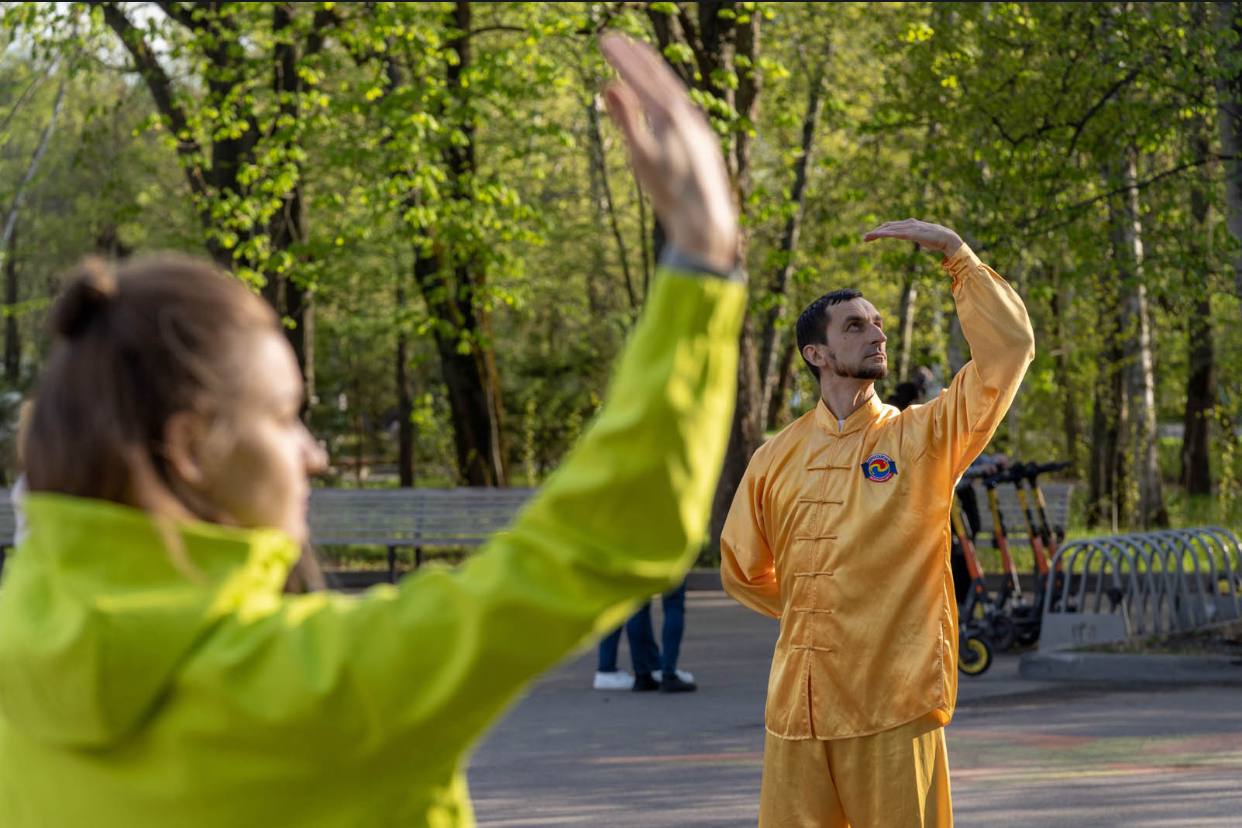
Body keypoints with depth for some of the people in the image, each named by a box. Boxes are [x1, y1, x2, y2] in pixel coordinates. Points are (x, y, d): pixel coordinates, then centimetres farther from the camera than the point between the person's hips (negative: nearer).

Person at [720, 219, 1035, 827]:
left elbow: (1009, 350, -9)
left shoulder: (925, 437, 2)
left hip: (896, 706, -2)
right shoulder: (776, 458, 9)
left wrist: (957, 255, -8)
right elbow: (742, 571, 20)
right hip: (797, 706, 3)